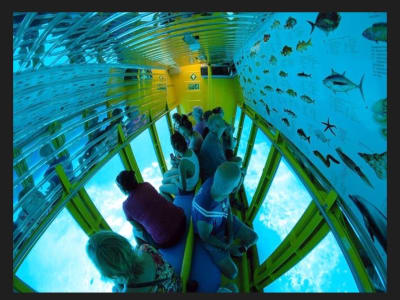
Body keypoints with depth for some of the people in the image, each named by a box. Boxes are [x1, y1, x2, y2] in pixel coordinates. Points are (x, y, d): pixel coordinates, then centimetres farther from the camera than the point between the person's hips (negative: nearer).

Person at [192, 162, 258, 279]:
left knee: (253, 238, 11)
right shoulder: (206, 211, -44)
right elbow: (205, 237, -23)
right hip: (211, 236, -5)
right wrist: (228, 247, -10)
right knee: (232, 272, -1)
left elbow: (228, 208, -8)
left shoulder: (219, 184, -28)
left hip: (224, 220, 5)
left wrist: (231, 236, -6)